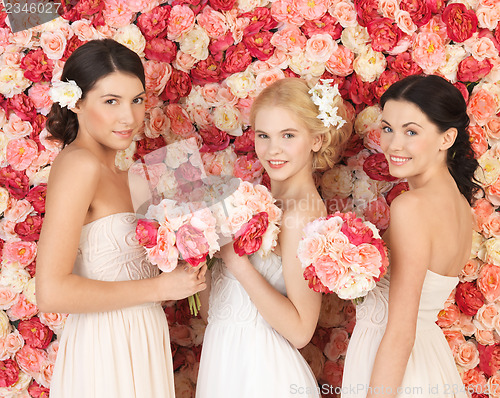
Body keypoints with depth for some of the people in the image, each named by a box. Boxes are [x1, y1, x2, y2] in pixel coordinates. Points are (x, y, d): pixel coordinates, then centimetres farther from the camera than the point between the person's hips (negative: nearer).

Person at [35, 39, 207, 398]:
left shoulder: (110, 169, 7)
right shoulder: (79, 164, -19)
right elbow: (51, 293, -24)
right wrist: (159, 287, -18)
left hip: (136, 341, 9)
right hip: (105, 353, -8)